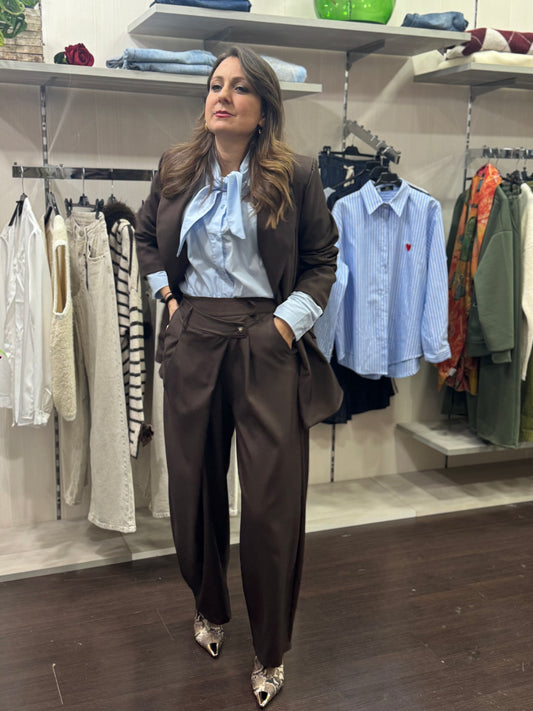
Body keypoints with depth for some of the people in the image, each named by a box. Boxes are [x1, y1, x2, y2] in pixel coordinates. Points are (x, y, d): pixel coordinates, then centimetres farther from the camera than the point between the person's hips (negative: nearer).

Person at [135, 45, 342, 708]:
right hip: (192, 341, 3)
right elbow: (146, 235, 23)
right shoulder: (176, 168, 7)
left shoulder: (295, 175, -3)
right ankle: (209, 609, 39)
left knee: (273, 499, -1)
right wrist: (167, 295, 10)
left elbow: (322, 258, 5)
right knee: (194, 485, 13)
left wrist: (288, 322, -6)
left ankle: (270, 652, 19)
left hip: (267, 345, -3)